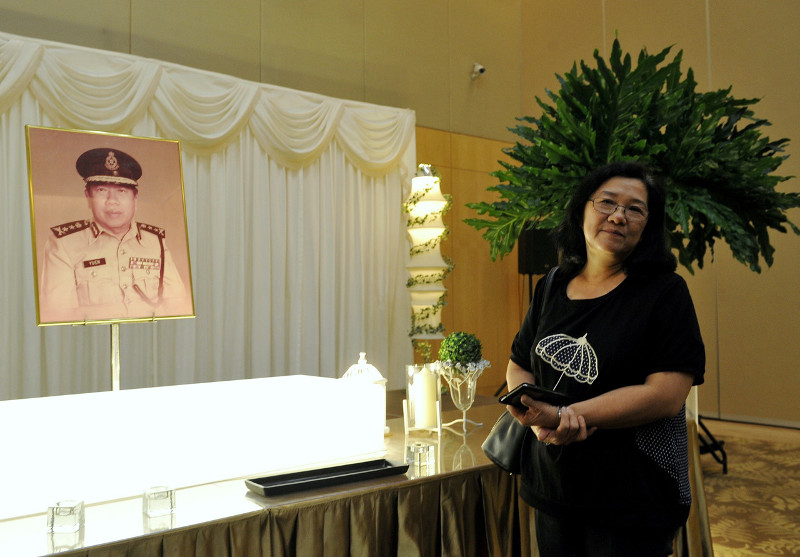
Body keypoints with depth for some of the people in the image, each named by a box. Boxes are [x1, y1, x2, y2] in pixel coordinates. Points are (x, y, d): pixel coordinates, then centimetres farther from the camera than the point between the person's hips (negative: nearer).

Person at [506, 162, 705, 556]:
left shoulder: (665, 292, -10)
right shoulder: (552, 289, 5)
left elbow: (667, 394, -19)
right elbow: (518, 367, 8)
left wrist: (563, 415, -23)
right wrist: (540, 420, -14)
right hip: (549, 486, 5)